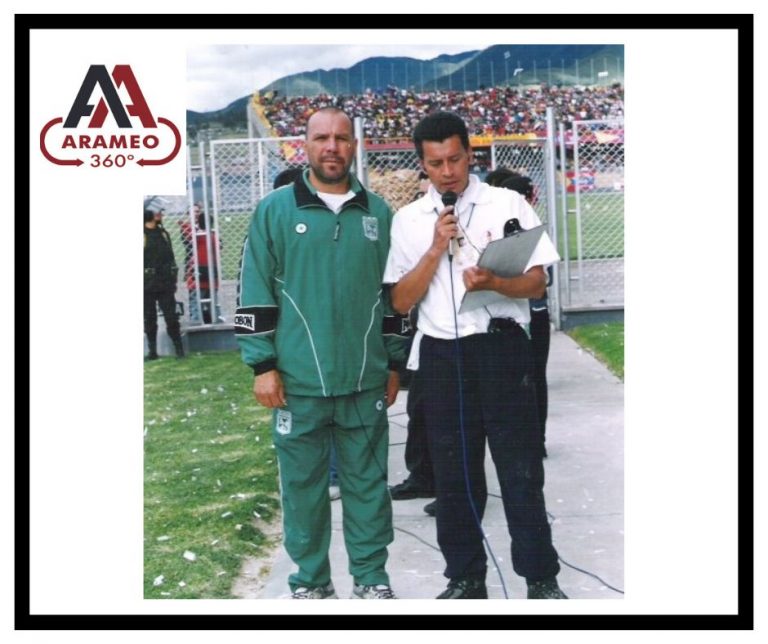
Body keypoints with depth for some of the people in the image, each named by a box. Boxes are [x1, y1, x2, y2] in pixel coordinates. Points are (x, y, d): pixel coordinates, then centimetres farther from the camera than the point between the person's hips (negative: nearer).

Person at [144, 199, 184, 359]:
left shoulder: (163, 233, 12)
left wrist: (173, 280, 14)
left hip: (165, 285, 4)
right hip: (147, 286, -3)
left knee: (171, 317, 1)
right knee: (149, 319, 5)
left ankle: (179, 349, 5)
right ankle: (152, 351, 12)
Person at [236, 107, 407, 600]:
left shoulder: (378, 212, 9)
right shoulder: (275, 210, 1)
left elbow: (394, 293, 15)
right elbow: (255, 293, 0)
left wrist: (394, 362, 13)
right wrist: (263, 365, -6)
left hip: (365, 378, 2)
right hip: (299, 379, -2)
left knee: (368, 480, 9)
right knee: (303, 482, 7)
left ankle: (372, 577, 22)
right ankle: (310, 580, 21)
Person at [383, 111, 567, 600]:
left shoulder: (508, 204, 1)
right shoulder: (408, 220, 7)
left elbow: (537, 283, -2)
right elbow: (401, 301, 2)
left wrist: (492, 282, -21)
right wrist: (436, 249, -9)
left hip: (500, 348, -2)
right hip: (442, 355, 3)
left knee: (521, 469, 1)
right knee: (454, 472, 11)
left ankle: (541, 578, 14)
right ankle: (465, 578, 24)